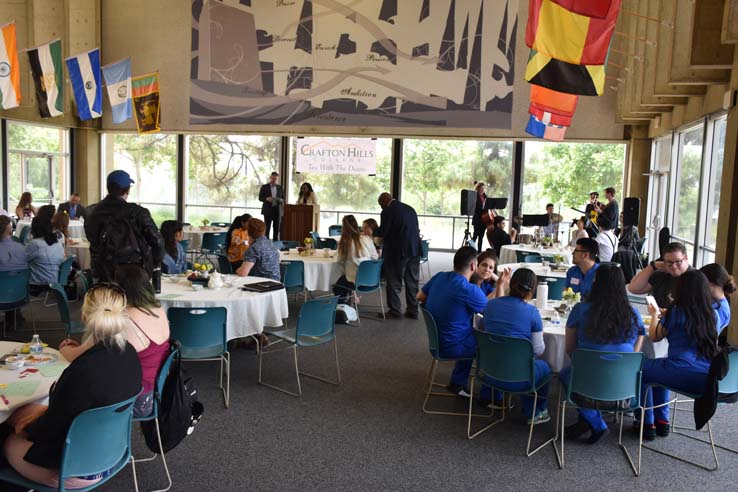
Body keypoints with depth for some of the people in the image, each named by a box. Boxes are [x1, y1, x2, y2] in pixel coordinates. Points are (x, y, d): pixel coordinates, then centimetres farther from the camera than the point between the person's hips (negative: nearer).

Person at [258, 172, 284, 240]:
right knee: (266, 228, -2)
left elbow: (283, 198, 12)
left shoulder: (280, 187, 10)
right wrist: (266, 199, -17)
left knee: (276, 229, 3)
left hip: (277, 210, 2)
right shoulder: (264, 187, 3)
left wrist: (281, 200, -10)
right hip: (268, 211, -2)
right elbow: (260, 198, 1)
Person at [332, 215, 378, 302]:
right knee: (342, 280, 30)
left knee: (337, 288, 25)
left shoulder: (344, 241, -13)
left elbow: (340, 261, -4)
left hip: (355, 279, -5)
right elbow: (375, 257, 5)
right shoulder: (367, 239, -4)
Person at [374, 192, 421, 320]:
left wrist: (372, 231, 8)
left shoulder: (388, 211, -11)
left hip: (397, 252, -7)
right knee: (412, 281, 12)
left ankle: (395, 311, 10)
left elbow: (382, 232, -12)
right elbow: (416, 229, 14)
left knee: (394, 282, 4)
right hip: (414, 250, 7)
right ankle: (413, 310, 18)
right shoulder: (410, 208, 12)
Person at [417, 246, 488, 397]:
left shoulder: (439, 276, -3)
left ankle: (457, 383, 35)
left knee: (474, 334, 29)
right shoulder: (469, 290, -26)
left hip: (436, 340, 8)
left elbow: (420, 296, 12)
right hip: (451, 347, -8)